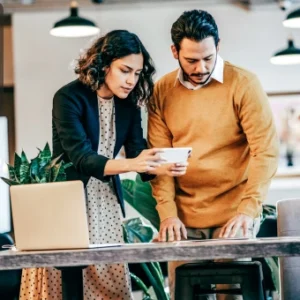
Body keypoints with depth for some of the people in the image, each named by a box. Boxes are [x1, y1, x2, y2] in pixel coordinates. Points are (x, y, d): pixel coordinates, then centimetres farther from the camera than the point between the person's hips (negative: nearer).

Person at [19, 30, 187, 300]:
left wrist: (164, 168, -24)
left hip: (107, 203, 5)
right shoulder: (69, 98, -16)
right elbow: (81, 158, -25)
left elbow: (138, 154, -3)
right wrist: (131, 164, -39)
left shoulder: (128, 104, 2)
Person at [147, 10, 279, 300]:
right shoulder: (162, 91, 3)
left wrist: (248, 210, -19)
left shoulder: (243, 83, -6)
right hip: (184, 217, 3)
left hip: (233, 214, -3)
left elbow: (266, 151, -11)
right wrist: (167, 212, -9)